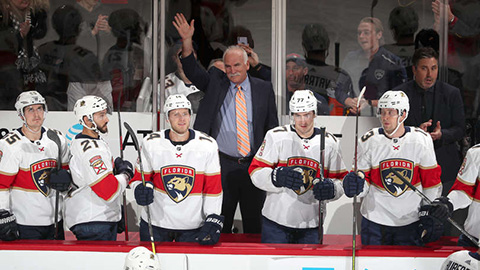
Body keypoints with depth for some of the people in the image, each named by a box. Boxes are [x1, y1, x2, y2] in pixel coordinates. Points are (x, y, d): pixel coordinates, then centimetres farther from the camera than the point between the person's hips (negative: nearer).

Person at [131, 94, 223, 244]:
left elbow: (213, 187, -1)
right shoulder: (151, 144, -4)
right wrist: (141, 189, -19)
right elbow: (140, 177, 4)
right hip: (155, 223, 0)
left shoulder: (208, 146, -4)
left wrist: (213, 221, -7)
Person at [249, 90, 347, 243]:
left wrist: (331, 188, -14)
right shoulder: (276, 136, -3)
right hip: (276, 220, -2)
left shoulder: (330, 142, 5)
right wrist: (278, 177, -24)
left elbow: (340, 179, 9)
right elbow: (256, 172, -4)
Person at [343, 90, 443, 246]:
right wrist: (356, 186, -25)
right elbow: (364, 180, -2)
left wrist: (428, 215, 0)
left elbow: (431, 181, 1)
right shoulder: (368, 142, -6)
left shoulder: (421, 140, -6)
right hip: (375, 220, 0)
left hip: (411, 220, 0)